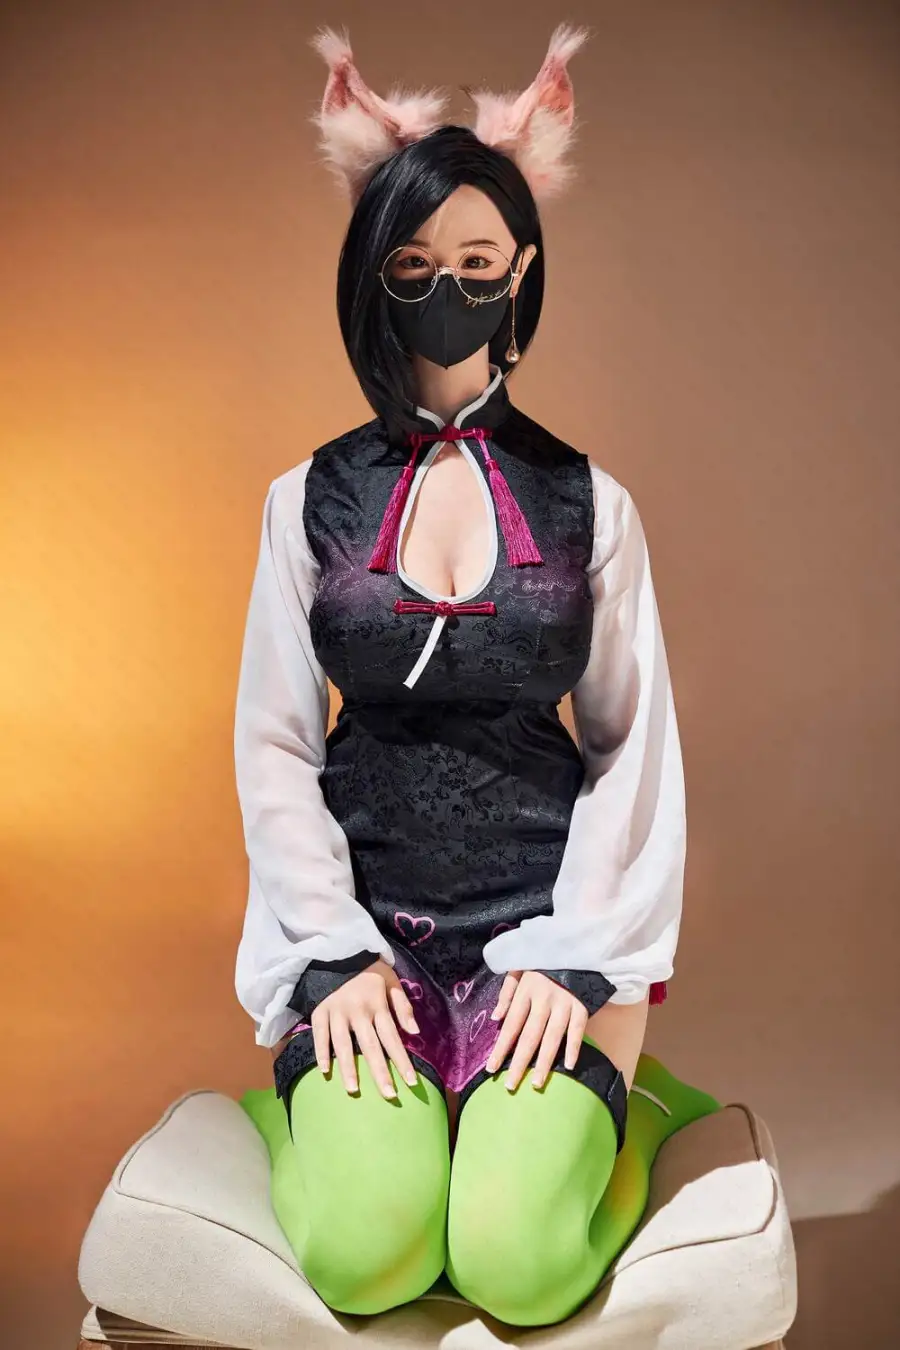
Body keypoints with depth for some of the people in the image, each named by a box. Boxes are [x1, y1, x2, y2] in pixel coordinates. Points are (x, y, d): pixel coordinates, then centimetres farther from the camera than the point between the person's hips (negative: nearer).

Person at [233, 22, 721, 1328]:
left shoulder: (590, 504, 4)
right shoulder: (310, 500, 5)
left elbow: (633, 747, 3)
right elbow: (275, 744, 3)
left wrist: (577, 958, -7)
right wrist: (333, 954, -8)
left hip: (541, 919, 0)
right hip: (365, 919, 1)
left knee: (516, 1260, -20)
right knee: (368, 1249, -22)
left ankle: (602, 1116, 13)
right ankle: (324, 1110, 12)